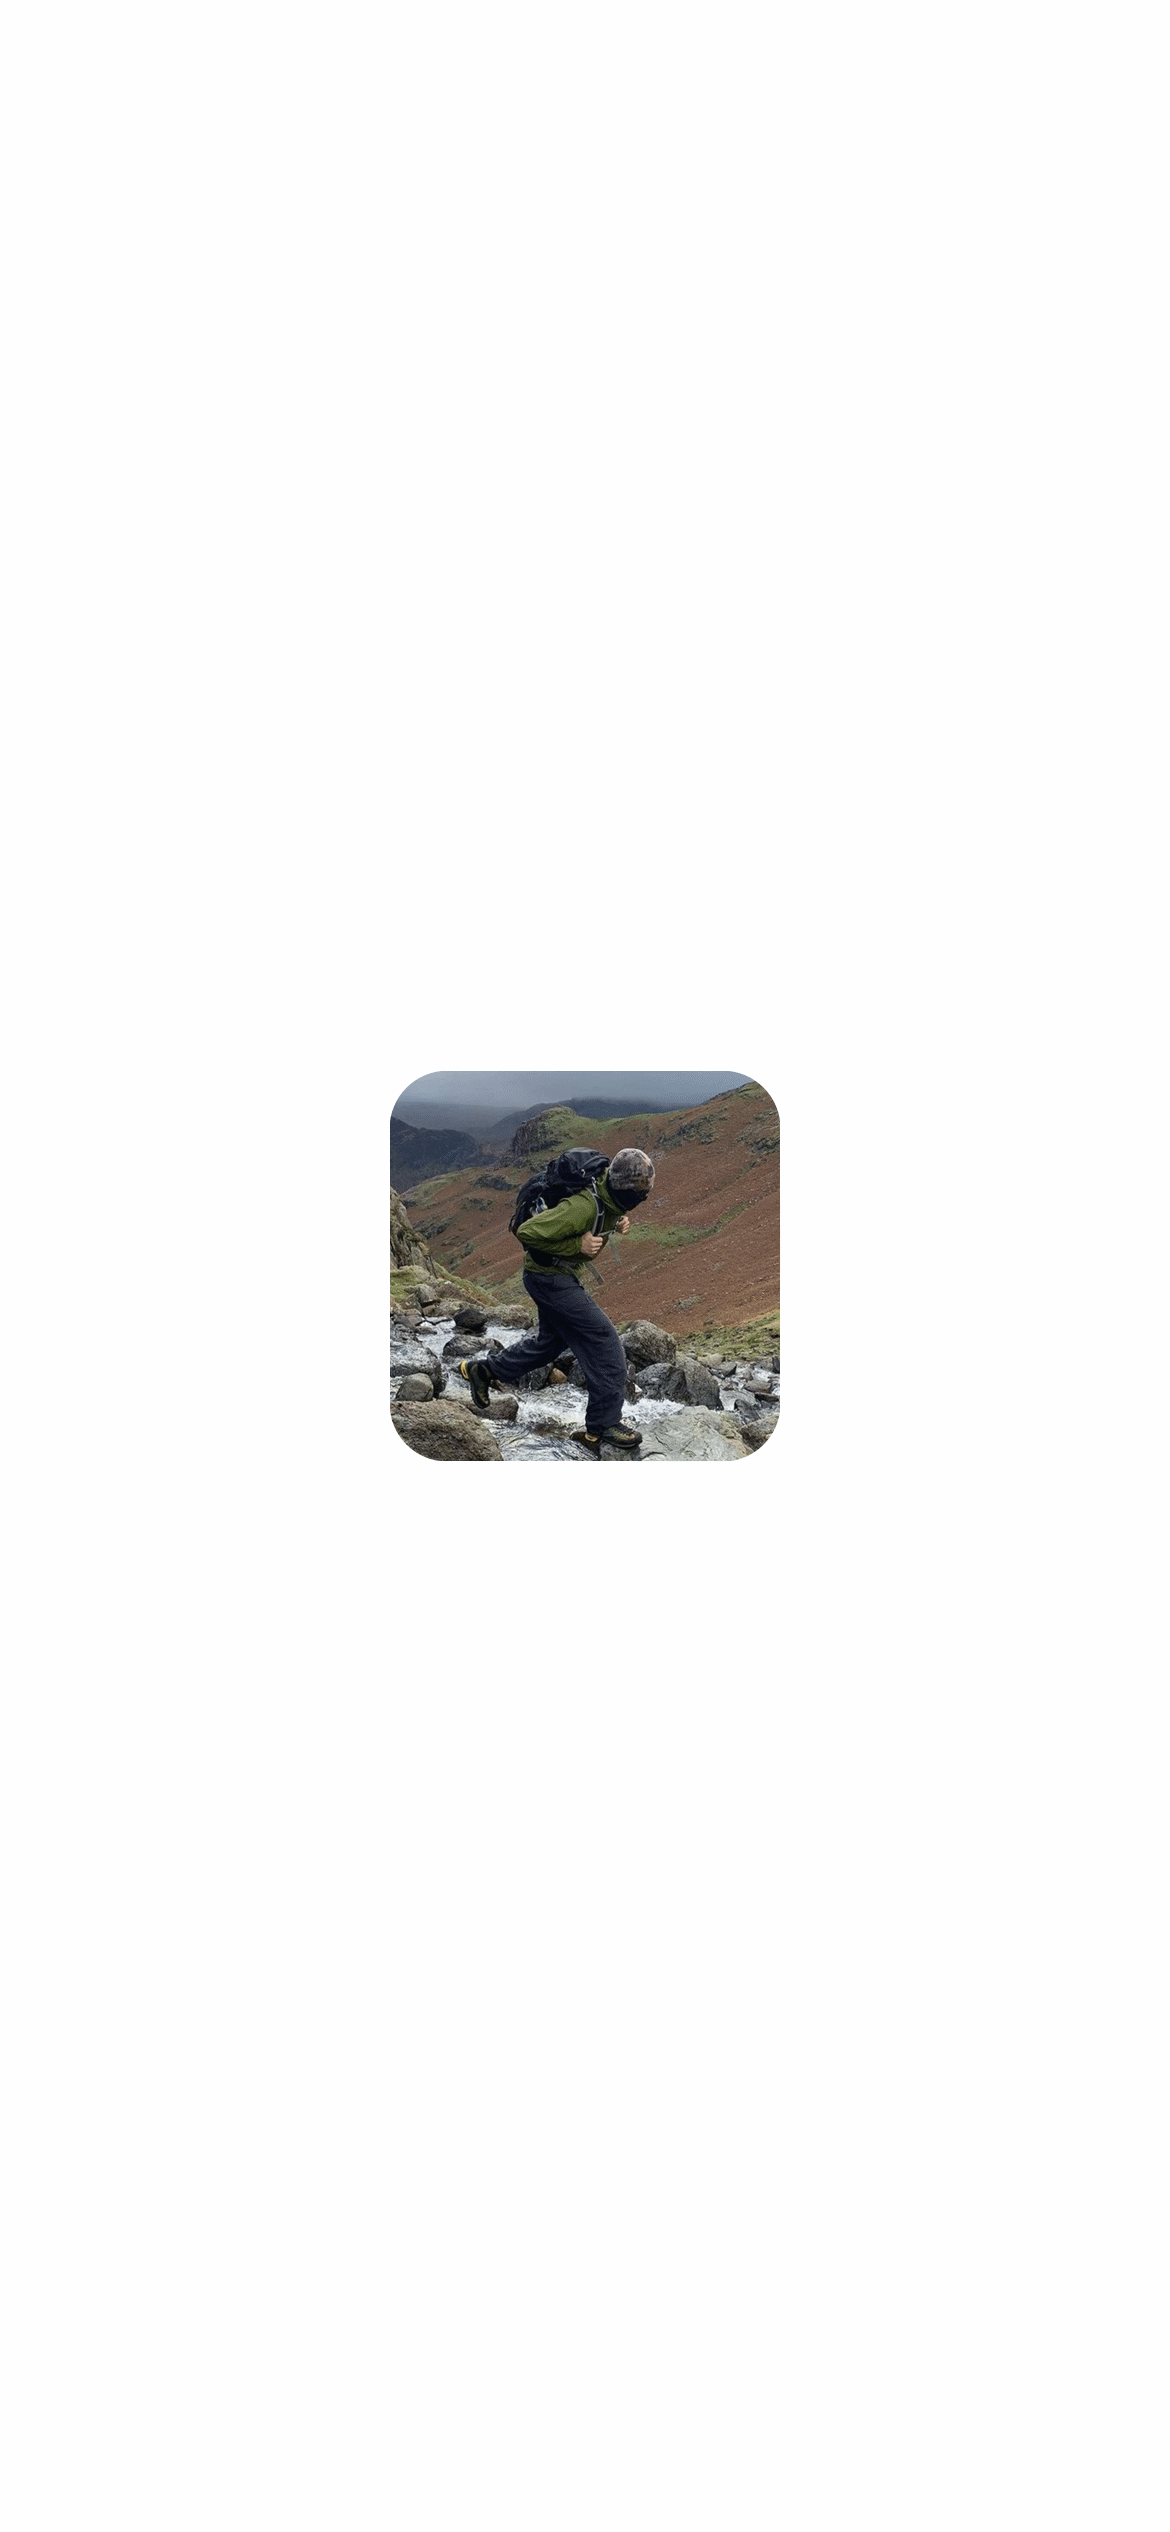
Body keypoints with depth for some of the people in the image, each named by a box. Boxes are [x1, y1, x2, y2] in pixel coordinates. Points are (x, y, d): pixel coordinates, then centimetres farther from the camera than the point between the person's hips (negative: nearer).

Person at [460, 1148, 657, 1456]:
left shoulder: (613, 1198, -5)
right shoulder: (584, 1207, -33)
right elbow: (527, 1232, -32)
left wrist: (618, 1223, -2)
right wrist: (578, 1246, -29)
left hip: (563, 1275, 10)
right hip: (551, 1277, -10)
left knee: (552, 1339, 25)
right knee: (604, 1341, -10)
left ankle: (483, 1370, 39)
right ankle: (603, 1426, -3)